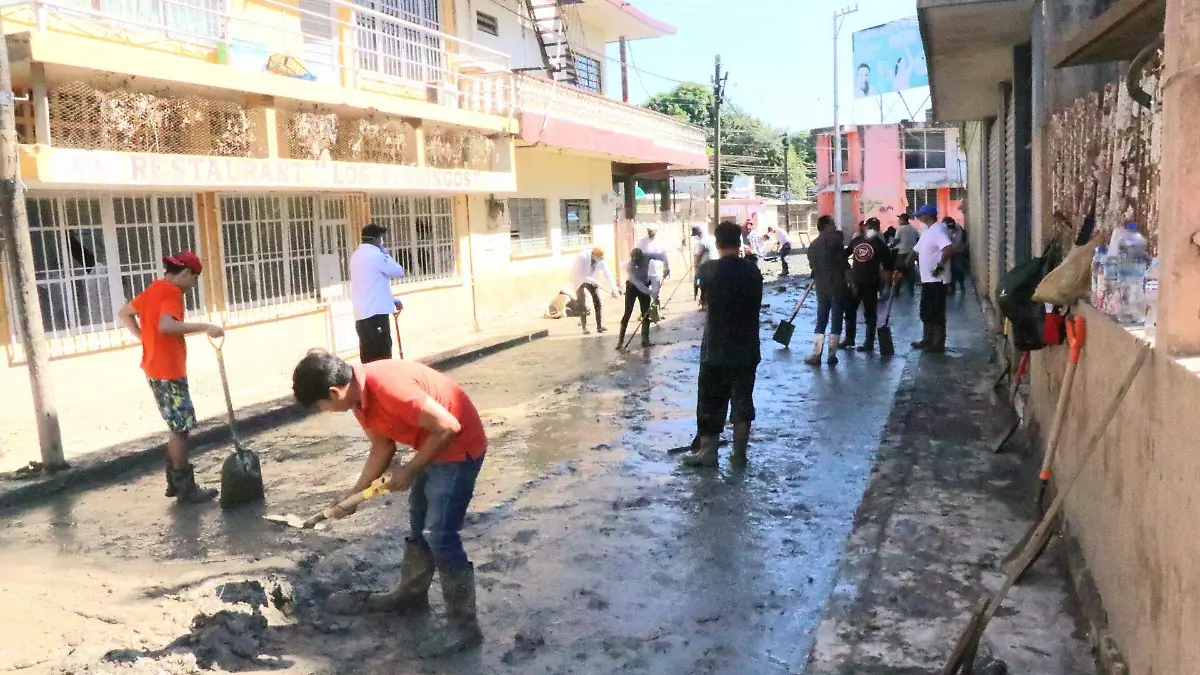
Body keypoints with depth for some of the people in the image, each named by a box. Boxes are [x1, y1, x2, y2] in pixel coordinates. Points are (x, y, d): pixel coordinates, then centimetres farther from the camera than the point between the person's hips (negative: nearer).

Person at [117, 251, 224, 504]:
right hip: (168, 371, -10)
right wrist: (205, 327, -31)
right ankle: (186, 489, 4)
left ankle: (175, 482, 24)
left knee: (177, 426, 18)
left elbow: (124, 313, 22)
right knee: (182, 427, -2)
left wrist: (144, 338, 15)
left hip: (156, 368, 10)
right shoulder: (172, 291, -16)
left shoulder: (154, 288, 13)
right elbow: (166, 325, -33)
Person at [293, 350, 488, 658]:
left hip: (459, 445, -10)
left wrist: (409, 471, -18)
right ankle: (410, 594, 39)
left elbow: (448, 427, -28)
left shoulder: (387, 387, -31)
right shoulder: (359, 394, -1)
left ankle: (463, 624, 0)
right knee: (418, 525, 21)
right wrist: (354, 493, 5)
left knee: (440, 535, -9)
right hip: (433, 447, 10)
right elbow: (382, 448, 10)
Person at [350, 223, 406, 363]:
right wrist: (386, 254, 6)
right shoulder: (375, 255, -11)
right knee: (382, 360, -5)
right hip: (376, 314, -9)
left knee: (369, 359, 10)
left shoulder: (357, 255, 17)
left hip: (362, 315, 9)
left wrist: (392, 300, 21)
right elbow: (399, 272, -5)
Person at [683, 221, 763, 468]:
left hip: (717, 348, -3)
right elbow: (756, 304, 10)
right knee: (742, 400, 11)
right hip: (747, 348, 4)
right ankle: (740, 452, 16)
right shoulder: (753, 270, 0)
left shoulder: (711, 270, -10)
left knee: (710, 401, 5)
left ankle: (707, 452, 9)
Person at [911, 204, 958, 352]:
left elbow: (949, 249, -31)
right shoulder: (927, 231, 16)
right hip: (927, 279, 10)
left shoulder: (938, 230, -16)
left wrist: (940, 266, -25)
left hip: (937, 280, -10)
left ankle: (938, 344, 3)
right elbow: (916, 251, 22)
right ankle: (927, 340, 26)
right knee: (926, 312, 16)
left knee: (937, 313, -3)